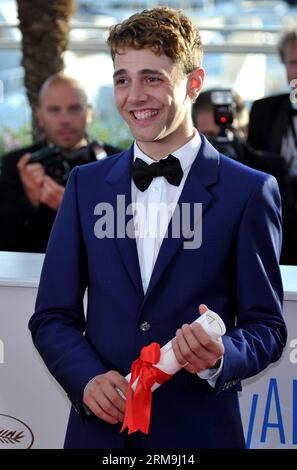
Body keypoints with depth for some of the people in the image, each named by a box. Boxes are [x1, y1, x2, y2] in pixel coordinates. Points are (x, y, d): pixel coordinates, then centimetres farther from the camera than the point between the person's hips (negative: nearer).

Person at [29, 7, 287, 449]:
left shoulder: (250, 192, -3)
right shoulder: (86, 185, 6)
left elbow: (266, 325, -2)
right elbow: (52, 316, 6)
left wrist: (220, 359, -22)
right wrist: (88, 378, -12)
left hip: (201, 430, -2)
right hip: (100, 427, 3)